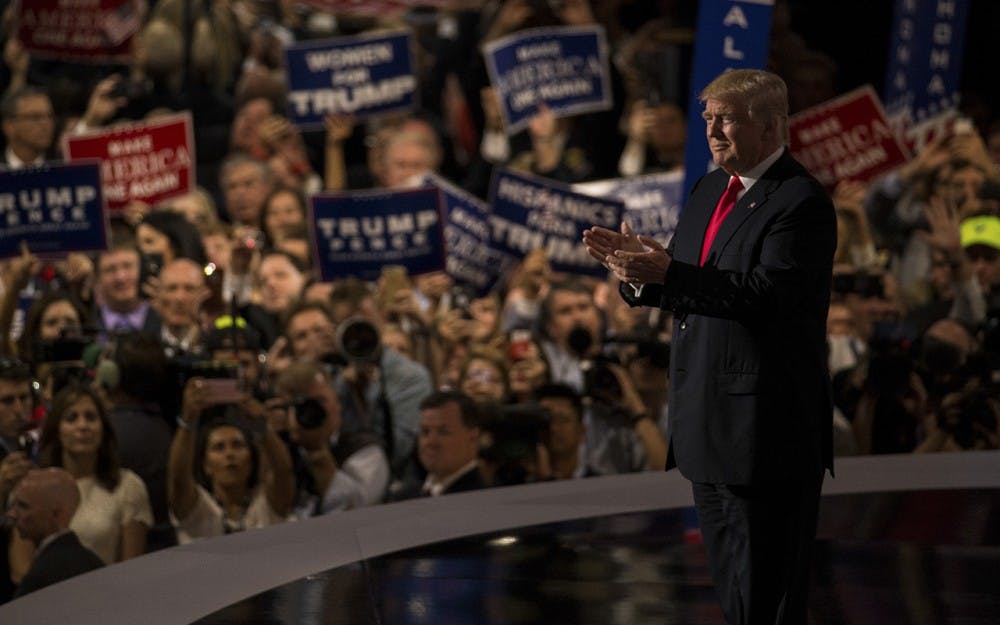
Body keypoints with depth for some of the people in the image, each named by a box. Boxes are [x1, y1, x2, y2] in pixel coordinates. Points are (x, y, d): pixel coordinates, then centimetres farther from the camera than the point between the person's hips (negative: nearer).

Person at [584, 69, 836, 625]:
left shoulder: (801, 203, -15)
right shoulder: (709, 190, 13)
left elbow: (767, 292, -27)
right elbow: (680, 286, 13)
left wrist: (668, 274, -31)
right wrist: (638, 268, -9)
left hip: (767, 427, -9)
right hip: (708, 422, 9)